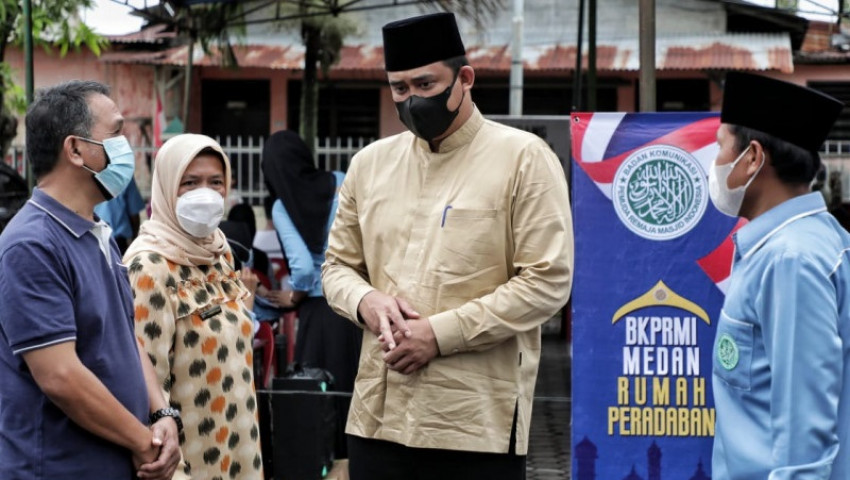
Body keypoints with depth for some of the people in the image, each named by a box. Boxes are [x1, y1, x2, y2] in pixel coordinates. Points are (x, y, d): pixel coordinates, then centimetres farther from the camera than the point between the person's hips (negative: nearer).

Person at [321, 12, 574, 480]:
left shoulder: (523, 158, -4)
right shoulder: (370, 163, 12)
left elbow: (548, 281, -10)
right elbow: (337, 265, 20)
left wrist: (440, 333, -15)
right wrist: (365, 301, -5)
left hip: (478, 423, -5)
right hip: (377, 415, 5)